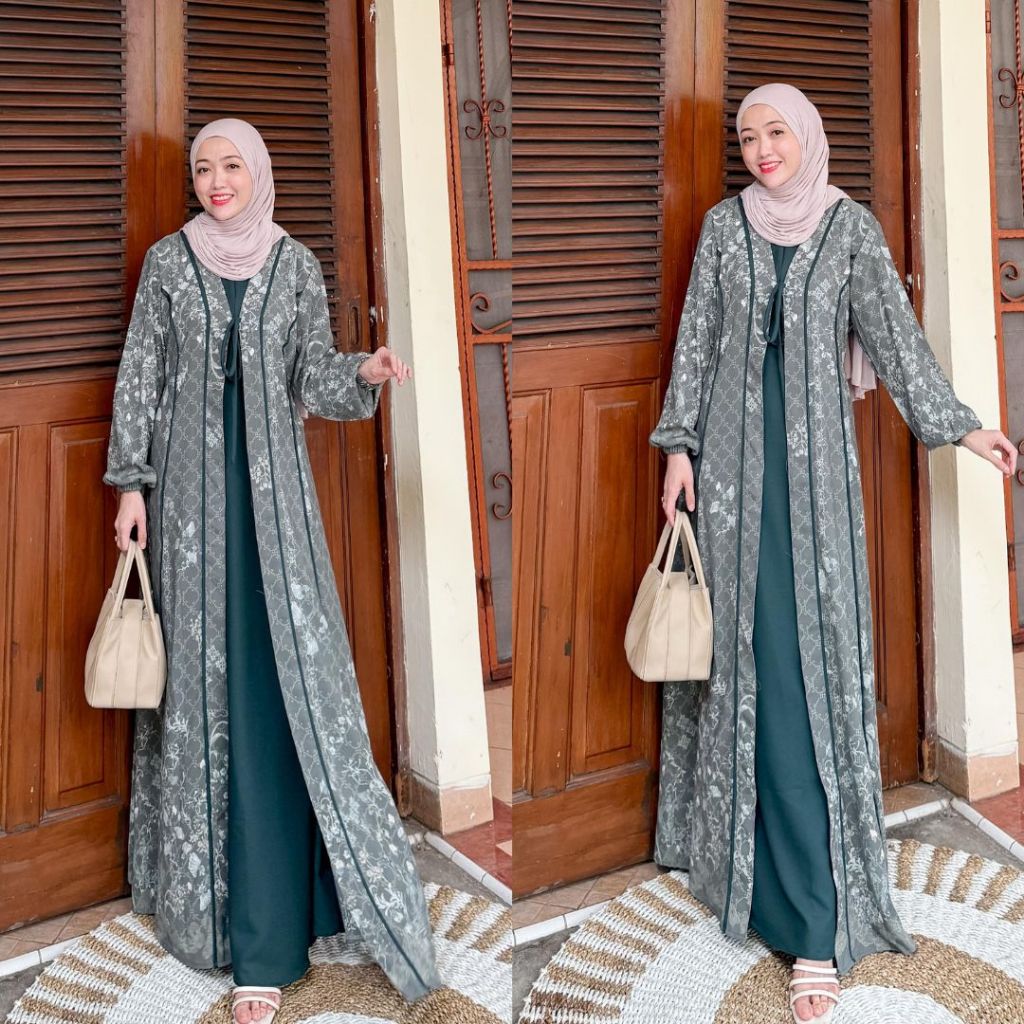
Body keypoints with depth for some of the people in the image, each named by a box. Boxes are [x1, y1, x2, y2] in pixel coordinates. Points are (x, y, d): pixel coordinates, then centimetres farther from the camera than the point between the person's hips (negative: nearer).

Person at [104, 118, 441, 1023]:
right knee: (197, 666, 3)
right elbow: (141, 375, 5)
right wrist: (131, 481, -2)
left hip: (270, 482, -1)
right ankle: (199, 879, 19)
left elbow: (310, 374, 7)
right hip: (188, 481, 1)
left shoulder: (295, 263, 7)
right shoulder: (167, 260, 7)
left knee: (278, 674, -6)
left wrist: (363, 372, -13)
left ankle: (268, 944, -3)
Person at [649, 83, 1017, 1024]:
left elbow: (893, 329, -3)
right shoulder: (725, 224, 9)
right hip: (732, 451, 2)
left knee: (810, 651, -7)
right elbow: (696, 337, 7)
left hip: (814, 458, -2)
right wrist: (679, 443, 1)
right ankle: (728, 833, 20)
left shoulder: (852, 227, 4)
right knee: (736, 639, 4)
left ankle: (817, 920, -7)